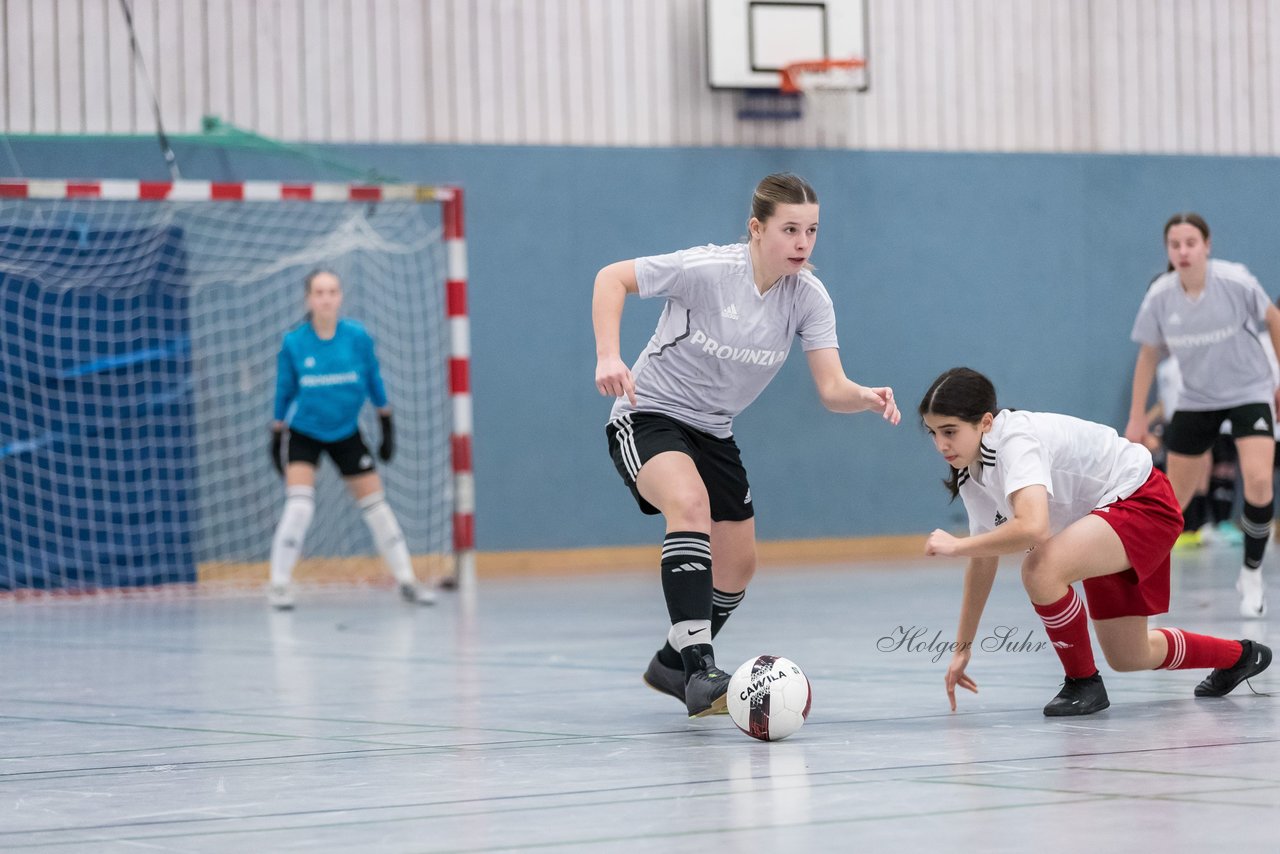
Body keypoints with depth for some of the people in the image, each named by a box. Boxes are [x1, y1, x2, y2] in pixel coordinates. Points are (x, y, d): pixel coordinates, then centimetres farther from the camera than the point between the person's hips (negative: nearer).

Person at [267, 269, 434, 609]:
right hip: (303, 432, -2)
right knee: (299, 506, -16)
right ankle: (279, 584, -6)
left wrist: (387, 428, 3)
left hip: (346, 432, 2)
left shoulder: (357, 337, -12)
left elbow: (374, 381, 0)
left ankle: (406, 580, 14)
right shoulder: (293, 344, -13)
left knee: (375, 504, 5)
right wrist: (276, 438, 4)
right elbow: (284, 391, -1)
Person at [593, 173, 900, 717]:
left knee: (738, 565, 11)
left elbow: (832, 390, -18)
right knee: (690, 502, -35)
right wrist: (608, 357, -29)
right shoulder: (707, 269, -25)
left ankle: (673, 666, 37)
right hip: (649, 414, -6)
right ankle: (700, 672, -39)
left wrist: (866, 398, -41)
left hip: (712, 431, 7)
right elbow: (612, 278, -16)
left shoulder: (809, 297, -12)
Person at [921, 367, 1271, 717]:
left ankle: (1083, 682, -11)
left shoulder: (1016, 440, -30)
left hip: (1144, 502, -10)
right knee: (1127, 657, 18)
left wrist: (956, 545, -33)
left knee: (1040, 569, -33)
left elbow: (1033, 527, -46)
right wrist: (963, 646, 10)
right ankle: (1238, 656, 45)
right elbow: (984, 559, 9)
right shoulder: (970, 475, -3)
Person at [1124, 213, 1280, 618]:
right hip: (1195, 399, 2)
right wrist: (1136, 417, 4)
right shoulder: (1159, 297, -12)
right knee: (1175, 497, 5)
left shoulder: (1236, 281, -20)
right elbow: (1148, 356, 2)